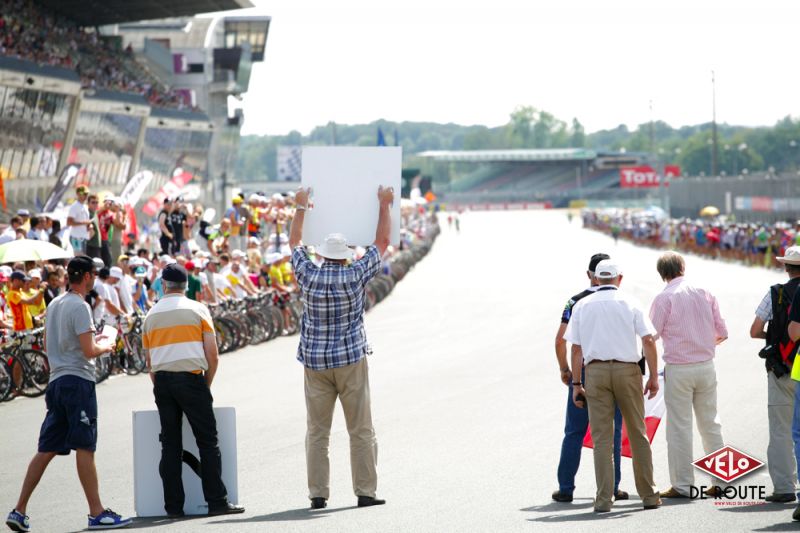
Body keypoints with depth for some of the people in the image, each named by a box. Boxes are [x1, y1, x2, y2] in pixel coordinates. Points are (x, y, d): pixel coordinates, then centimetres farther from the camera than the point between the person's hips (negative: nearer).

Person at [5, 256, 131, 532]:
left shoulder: (54, 304, 16)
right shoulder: (79, 306, -11)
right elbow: (89, 351, -17)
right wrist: (104, 347, 5)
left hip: (56, 381, 8)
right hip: (78, 380, -8)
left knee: (46, 450, 8)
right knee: (85, 447, -8)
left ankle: (19, 511, 6)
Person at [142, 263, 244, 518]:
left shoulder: (151, 315, 12)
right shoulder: (198, 309, 3)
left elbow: (149, 362, 13)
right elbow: (212, 355, -1)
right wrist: (207, 384, 10)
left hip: (161, 381, 3)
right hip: (190, 378, -3)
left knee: (170, 445, 7)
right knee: (207, 442, 0)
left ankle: (173, 505, 4)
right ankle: (217, 502, -3)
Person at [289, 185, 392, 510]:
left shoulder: (308, 276, -3)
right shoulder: (355, 276, -8)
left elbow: (295, 242, 15)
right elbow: (382, 242, 4)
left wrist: (301, 207, 26)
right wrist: (384, 205, 15)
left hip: (315, 362, 2)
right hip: (351, 360, -2)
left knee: (317, 432, 5)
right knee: (361, 431, 3)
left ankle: (318, 494, 2)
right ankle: (365, 492, 2)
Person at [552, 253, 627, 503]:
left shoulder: (576, 302, 2)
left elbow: (560, 340, -2)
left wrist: (564, 369, 11)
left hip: (582, 372, 1)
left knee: (574, 433, 6)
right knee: (612, 433, 5)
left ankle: (566, 488, 5)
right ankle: (612, 487, 5)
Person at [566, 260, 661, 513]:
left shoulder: (582, 306, 7)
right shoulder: (629, 303, 4)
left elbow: (576, 348, 5)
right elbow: (648, 340, -4)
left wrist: (576, 384, 8)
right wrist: (653, 376, 0)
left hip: (595, 371, 1)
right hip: (627, 369, -1)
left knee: (601, 437, 1)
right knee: (638, 434, 9)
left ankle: (604, 499, -4)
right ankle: (649, 494, 12)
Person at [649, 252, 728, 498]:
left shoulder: (664, 298, -9)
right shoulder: (704, 293, 4)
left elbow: (651, 335, -10)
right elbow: (722, 332, 9)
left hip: (678, 368, -4)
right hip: (706, 366, 4)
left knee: (679, 426, 1)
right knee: (710, 423, 12)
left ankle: (682, 485, 2)